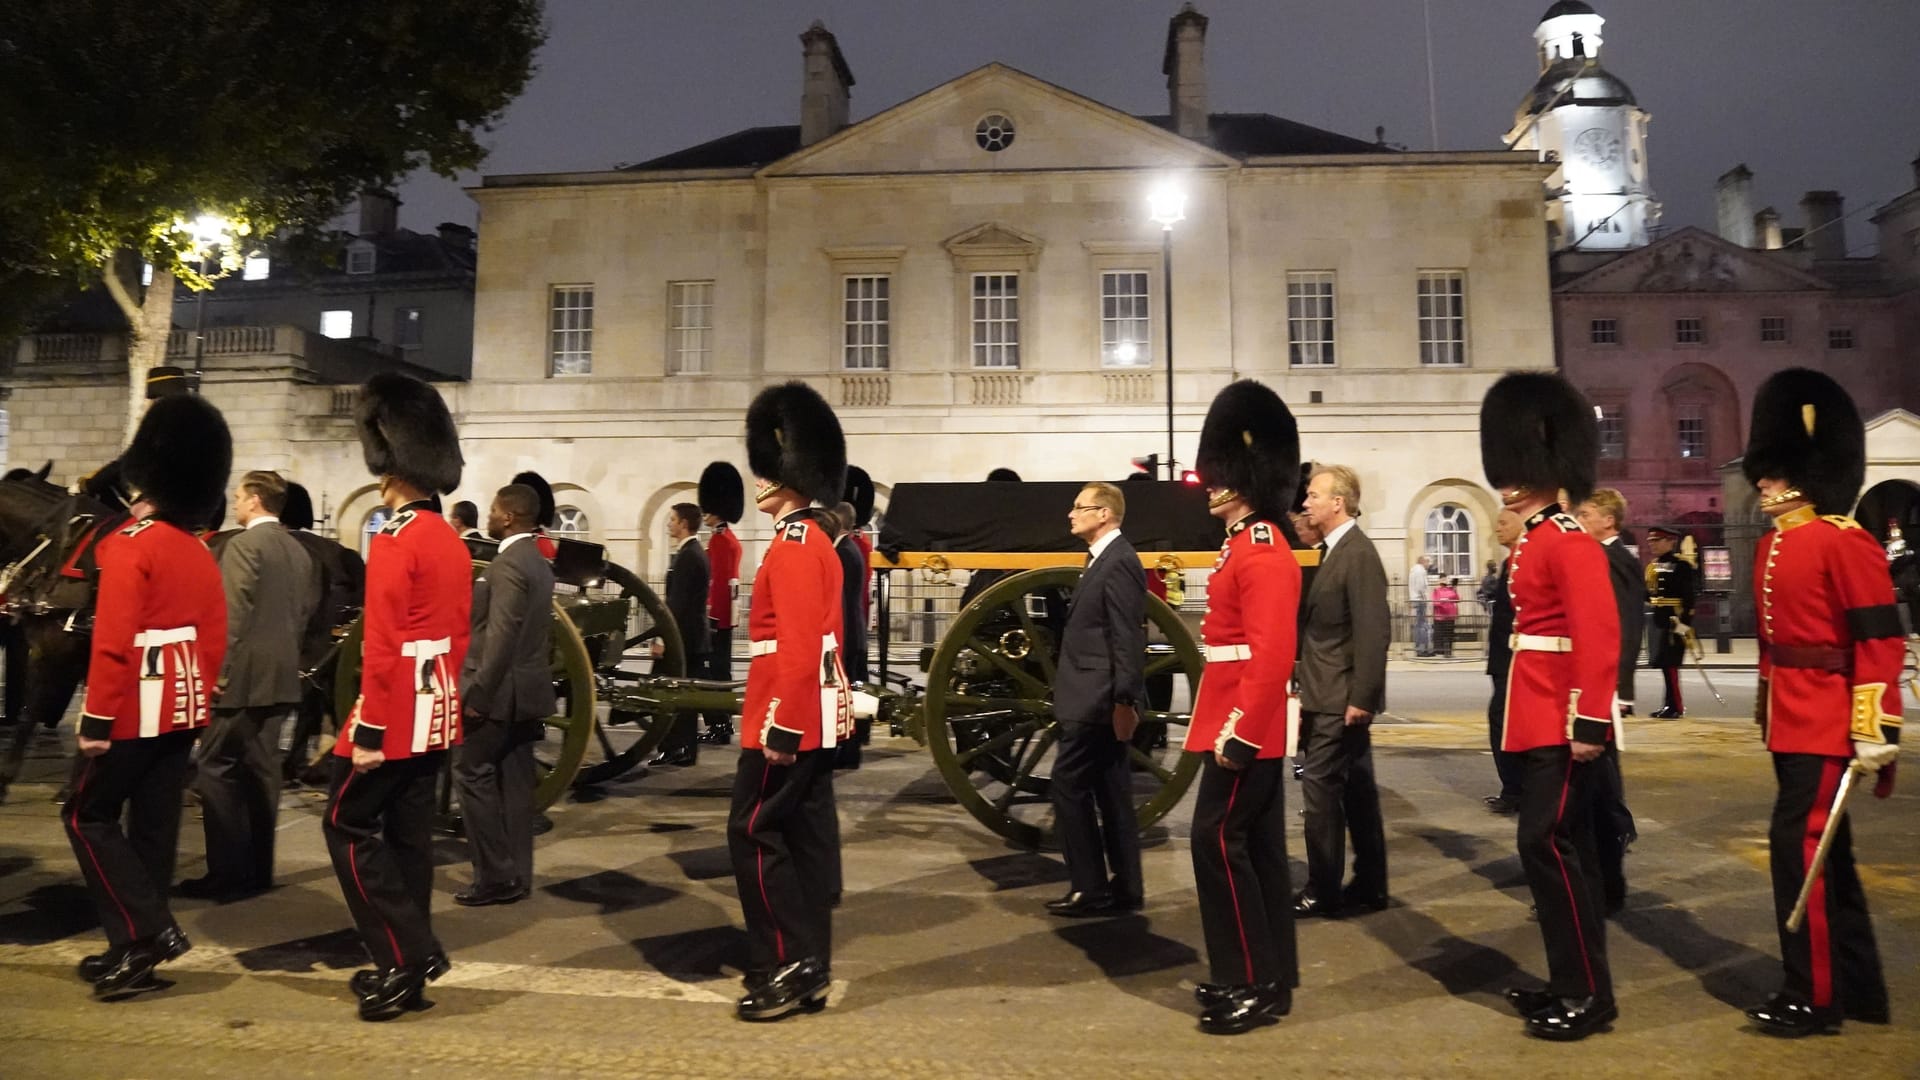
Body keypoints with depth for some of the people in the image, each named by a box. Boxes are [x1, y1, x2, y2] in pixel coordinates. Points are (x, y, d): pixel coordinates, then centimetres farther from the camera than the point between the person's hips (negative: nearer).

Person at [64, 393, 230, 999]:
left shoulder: (129, 544, -15)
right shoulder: (201, 554, 9)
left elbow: (113, 641, -20)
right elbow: (214, 641, 13)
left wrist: (96, 719, -17)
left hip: (136, 709, -7)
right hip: (182, 707, 7)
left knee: (88, 816, 5)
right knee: (154, 827, 12)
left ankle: (151, 931, 0)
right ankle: (133, 951, 19)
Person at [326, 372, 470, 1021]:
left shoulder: (394, 540, -17)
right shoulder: (453, 541, 11)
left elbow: (383, 646, -21)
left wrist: (369, 730, -19)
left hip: (395, 717, -9)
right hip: (435, 716, 9)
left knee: (348, 824, 2)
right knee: (408, 834, 13)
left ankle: (407, 955, 2)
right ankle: (409, 962, 20)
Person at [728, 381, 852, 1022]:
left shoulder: (792, 544, -16)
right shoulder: (817, 541, 15)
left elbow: (797, 645, -23)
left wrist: (780, 726, -23)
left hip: (787, 716, -10)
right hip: (817, 715, 10)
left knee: (754, 833, -2)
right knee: (809, 837, 11)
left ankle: (785, 967, 3)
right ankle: (808, 970, 18)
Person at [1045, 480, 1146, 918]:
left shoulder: (1118, 561, -15)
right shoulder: (1103, 559, 17)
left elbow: (1128, 637, -21)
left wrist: (1124, 700, -23)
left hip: (1098, 701, -10)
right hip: (1095, 699, 10)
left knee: (1069, 787, -4)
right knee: (1110, 795, 12)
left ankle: (1089, 889, 4)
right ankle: (1125, 889, 19)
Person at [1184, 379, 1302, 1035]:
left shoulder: (1261, 553, -18)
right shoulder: (1247, 544, 14)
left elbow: (1272, 655, -24)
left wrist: (1239, 735, -24)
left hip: (1244, 730, -10)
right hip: (1249, 727, 10)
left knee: (1218, 841, -5)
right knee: (1259, 846, 14)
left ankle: (1254, 984, 5)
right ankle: (1268, 976, 24)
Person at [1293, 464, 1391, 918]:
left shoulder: (1359, 554, -16)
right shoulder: (1334, 550, 14)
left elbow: (1374, 632, -21)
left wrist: (1361, 697, -21)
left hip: (1341, 698, -10)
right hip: (1331, 695, 10)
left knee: (1320, 788, -4)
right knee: (1357, 791, 13)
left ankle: (1322, 892, 5)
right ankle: (1369, 886, 22)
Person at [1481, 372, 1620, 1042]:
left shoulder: (1571, 544, -14)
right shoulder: (1532, 542, 15)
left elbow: (1598, 636, -22)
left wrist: (1589, 721, -25)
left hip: (1561, 723, -10)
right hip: (1538, 720, 10)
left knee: (1548, 844, -7)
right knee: (1561, 846, 14)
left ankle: (1589, 995, 4)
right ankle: (1572, 982, 24)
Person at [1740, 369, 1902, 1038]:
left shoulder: (1844, 542, -14)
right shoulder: (1771, 547, 12)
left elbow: (1881, 641, -17)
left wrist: (1874, 730, -21)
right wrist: (1768, 711, 21)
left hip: (1827, 721, -9)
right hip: (1790, 719, 9)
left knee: (1799, 840, -7)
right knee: (1827, 849, 15)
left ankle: (1811, 996, 4)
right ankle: (1856, 987, 26)